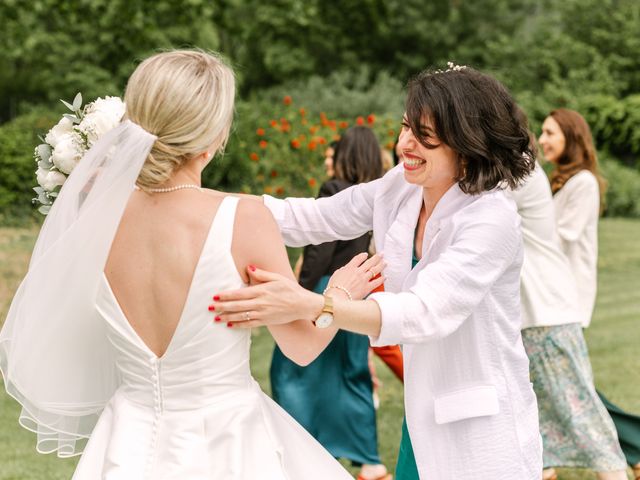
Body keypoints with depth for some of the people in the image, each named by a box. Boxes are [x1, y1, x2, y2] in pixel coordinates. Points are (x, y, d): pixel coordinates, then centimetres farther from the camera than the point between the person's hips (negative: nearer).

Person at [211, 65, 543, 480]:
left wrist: (310, 306, -45)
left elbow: (427, 311, -34)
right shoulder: (401, 188, -2)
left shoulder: (492, 220, -23)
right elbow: (314, 217, 7)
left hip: (482, 433, -7)